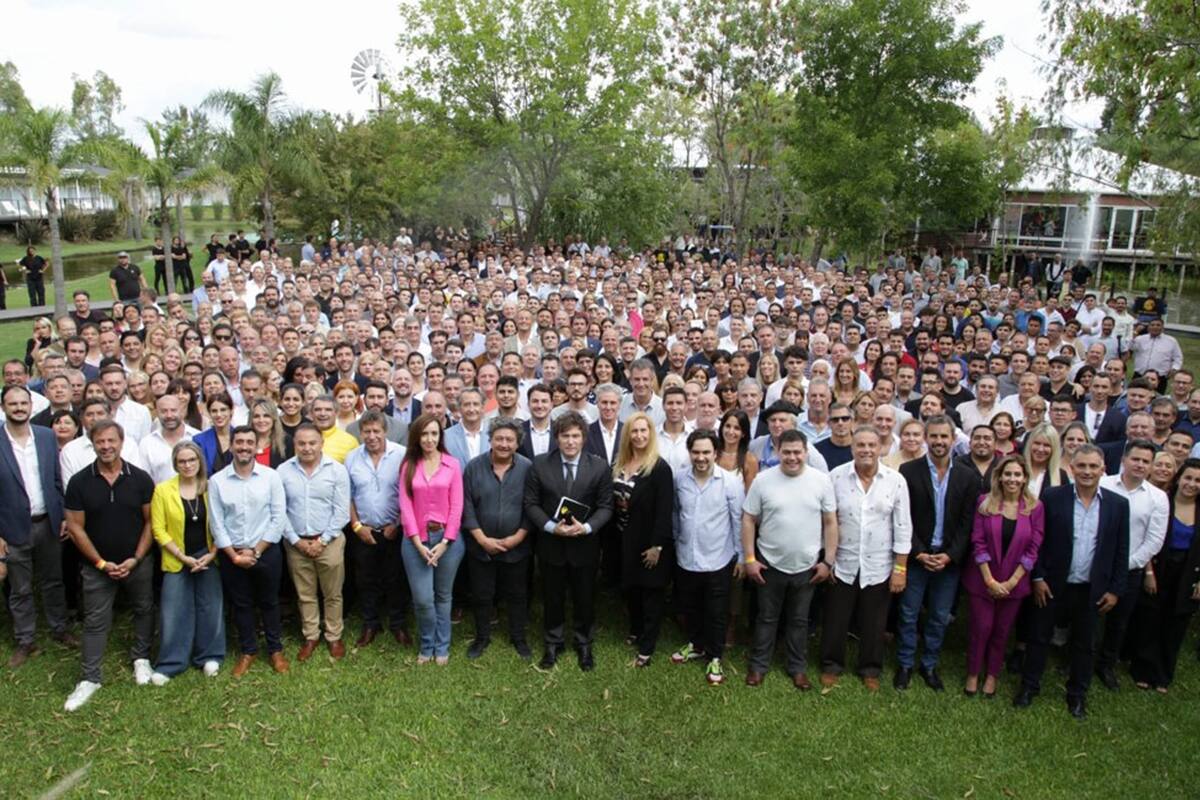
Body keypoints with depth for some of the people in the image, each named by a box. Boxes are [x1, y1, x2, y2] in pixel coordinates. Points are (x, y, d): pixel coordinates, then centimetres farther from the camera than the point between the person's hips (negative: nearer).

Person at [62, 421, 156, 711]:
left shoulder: (140, 479, -7)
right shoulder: (79, 482, -7)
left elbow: (150, 521, -3)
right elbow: (75, 527, -5)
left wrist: (136, 559, -10)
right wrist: (101, 563, -9)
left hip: (137, 562, 1)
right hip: (98, 565, 0)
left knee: (144, 611, 13)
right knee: (95, 621, 6)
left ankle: (141, 659, 33)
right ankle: (90, 678, 16)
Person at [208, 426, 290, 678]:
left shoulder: (271, 476, -8)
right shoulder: (217, 481, -5)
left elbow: (279, 518, -8)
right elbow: (216, 524, -4)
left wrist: (256, 551, -10)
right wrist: (234, 555, -8)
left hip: (266, 552, -1)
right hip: (231, 555, 1)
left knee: (269, 602, 13)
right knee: (241, 604, 14)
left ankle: (276, 650, 28)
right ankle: (248, 651, 31)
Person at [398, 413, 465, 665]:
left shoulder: (452, 464, -1)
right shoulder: (408, 465, 2)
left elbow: (456, 506, -3)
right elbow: (405, 505, -2)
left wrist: (445, 542, -10)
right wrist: (418, 542, -10)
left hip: (447, 538, 0)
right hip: (416, 540, 0)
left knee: (443, 596, 11)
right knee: (422, 599, -1)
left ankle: (442, 647, 26)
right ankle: (427, 645, 21)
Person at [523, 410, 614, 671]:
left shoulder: (600, 467, -6)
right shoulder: (540, 464, -5)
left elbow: (605, 506, -4)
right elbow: (531, 503, -4)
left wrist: (586, 527, -21)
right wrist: (551, 526, -18)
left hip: (585, 544, 0)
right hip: (550, 544, 0)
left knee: (585, 598, 14)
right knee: (552, 598, 15)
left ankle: (584, 645, 35)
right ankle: (553, 644, 35)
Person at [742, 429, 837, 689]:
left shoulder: (822, 480, -7)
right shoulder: (763, 480, -9)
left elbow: (830, 523, -1)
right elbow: (748, 520, -4)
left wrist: (828, 562, -3)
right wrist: (749, 559, -6)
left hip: (807, 566, 1)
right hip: (769, 564, -1)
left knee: (799, 620, 16)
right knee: (766, 618, 14)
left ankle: (798, 668, 32)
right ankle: (758, 665, 30)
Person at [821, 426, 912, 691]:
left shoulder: (895, 480, -7)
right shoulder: (836, 477, -8)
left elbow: (903, 527, -4)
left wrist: (900, 568, -5)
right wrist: (824, 558, -2)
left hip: (879, 566, 0)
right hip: (842, 563, 0)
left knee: (873, 623, 14)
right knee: (836, 619, 12)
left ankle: (870, 669, 33)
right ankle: (831, 665, 31)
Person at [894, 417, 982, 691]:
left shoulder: (968, 477, 0)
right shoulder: (908, 471, -6)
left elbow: (967, 523, -1)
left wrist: (949, 555, -11)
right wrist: (919, 553, -13)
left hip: (949, 560, 2)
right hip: (916, 557, -2)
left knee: (940, 617, 12)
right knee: (908, 614, 8)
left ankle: (929, 665, 29)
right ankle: (905, 665, 23)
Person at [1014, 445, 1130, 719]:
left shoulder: (1118, 504, -2)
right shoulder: (1052, 498, -8)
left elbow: (1121, 551, 2)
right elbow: (1036, 541, -4)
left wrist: (1115, 589, 1)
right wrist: (1038, 578, -7)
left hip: (1092, 589, 2)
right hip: (1052, 584, -2)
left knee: (1085, 643, 15)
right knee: (1039, 636, 10)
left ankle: (1078, 694, 31)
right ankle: (1029, 686, 26)